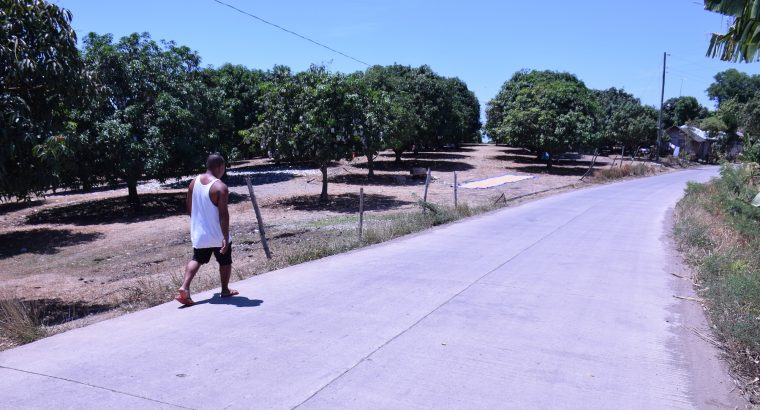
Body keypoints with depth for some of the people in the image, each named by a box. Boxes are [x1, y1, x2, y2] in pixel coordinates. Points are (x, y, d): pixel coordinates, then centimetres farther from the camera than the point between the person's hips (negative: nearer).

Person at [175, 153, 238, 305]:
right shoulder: (221, 187, -19)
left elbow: (188, 206, 12)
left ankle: (184, 287, -2)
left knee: (197, 259, 15)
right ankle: (225, 290, 26)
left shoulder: (194, 182, 2)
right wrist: (226, 237, -21)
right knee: (225, 261, 14)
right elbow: (223, 214, -23)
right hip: (217, 235, -5)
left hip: (199, 233, 6)